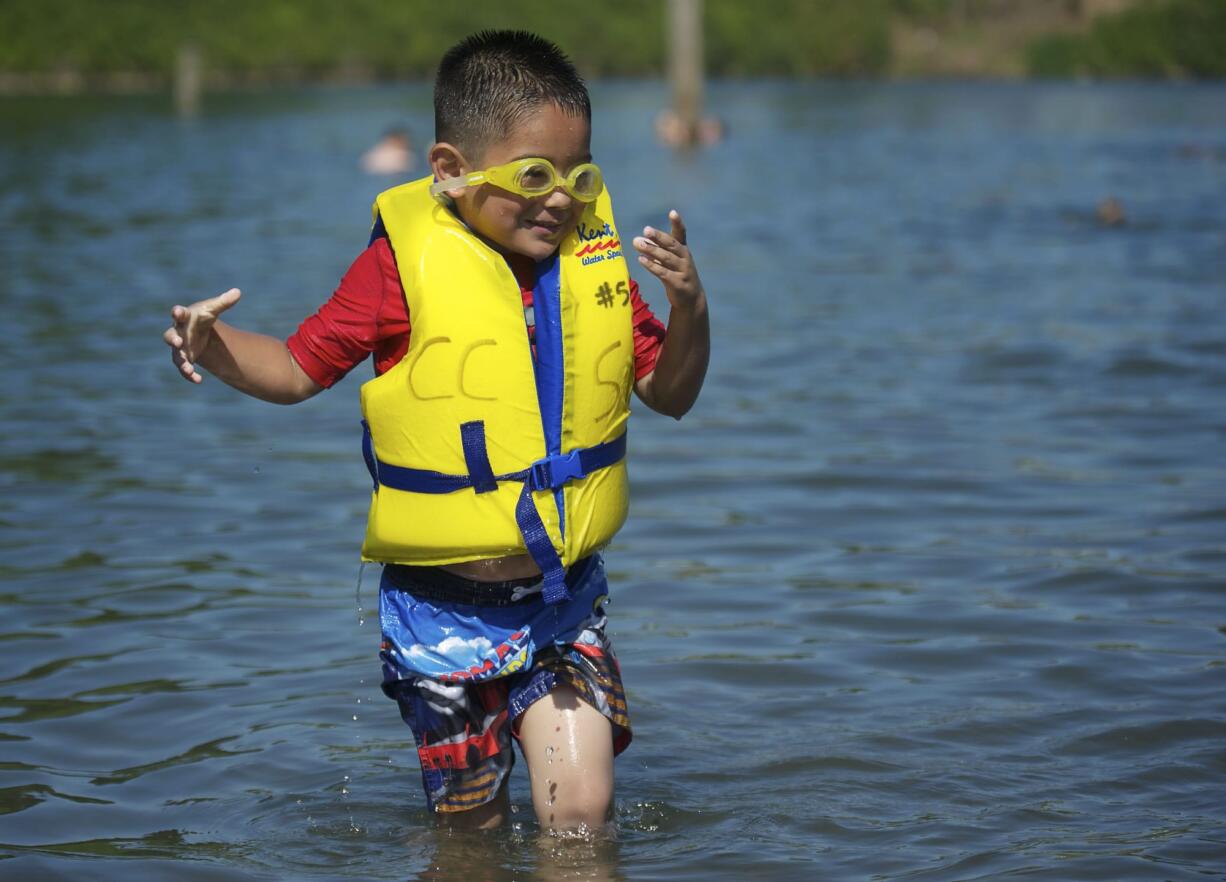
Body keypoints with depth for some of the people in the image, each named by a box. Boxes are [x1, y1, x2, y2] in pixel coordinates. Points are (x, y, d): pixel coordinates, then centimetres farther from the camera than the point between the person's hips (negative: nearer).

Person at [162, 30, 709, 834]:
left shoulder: (590, 255, 0)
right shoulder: (408, 261, -11)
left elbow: (669, 394, 5)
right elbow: (299, 368, -5)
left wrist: (689, 307, -14)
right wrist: (216, 349, -25)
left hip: (562, 596, 3)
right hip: (445, 608, -3)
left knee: (581, 815, -3)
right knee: (472, 828, 10)